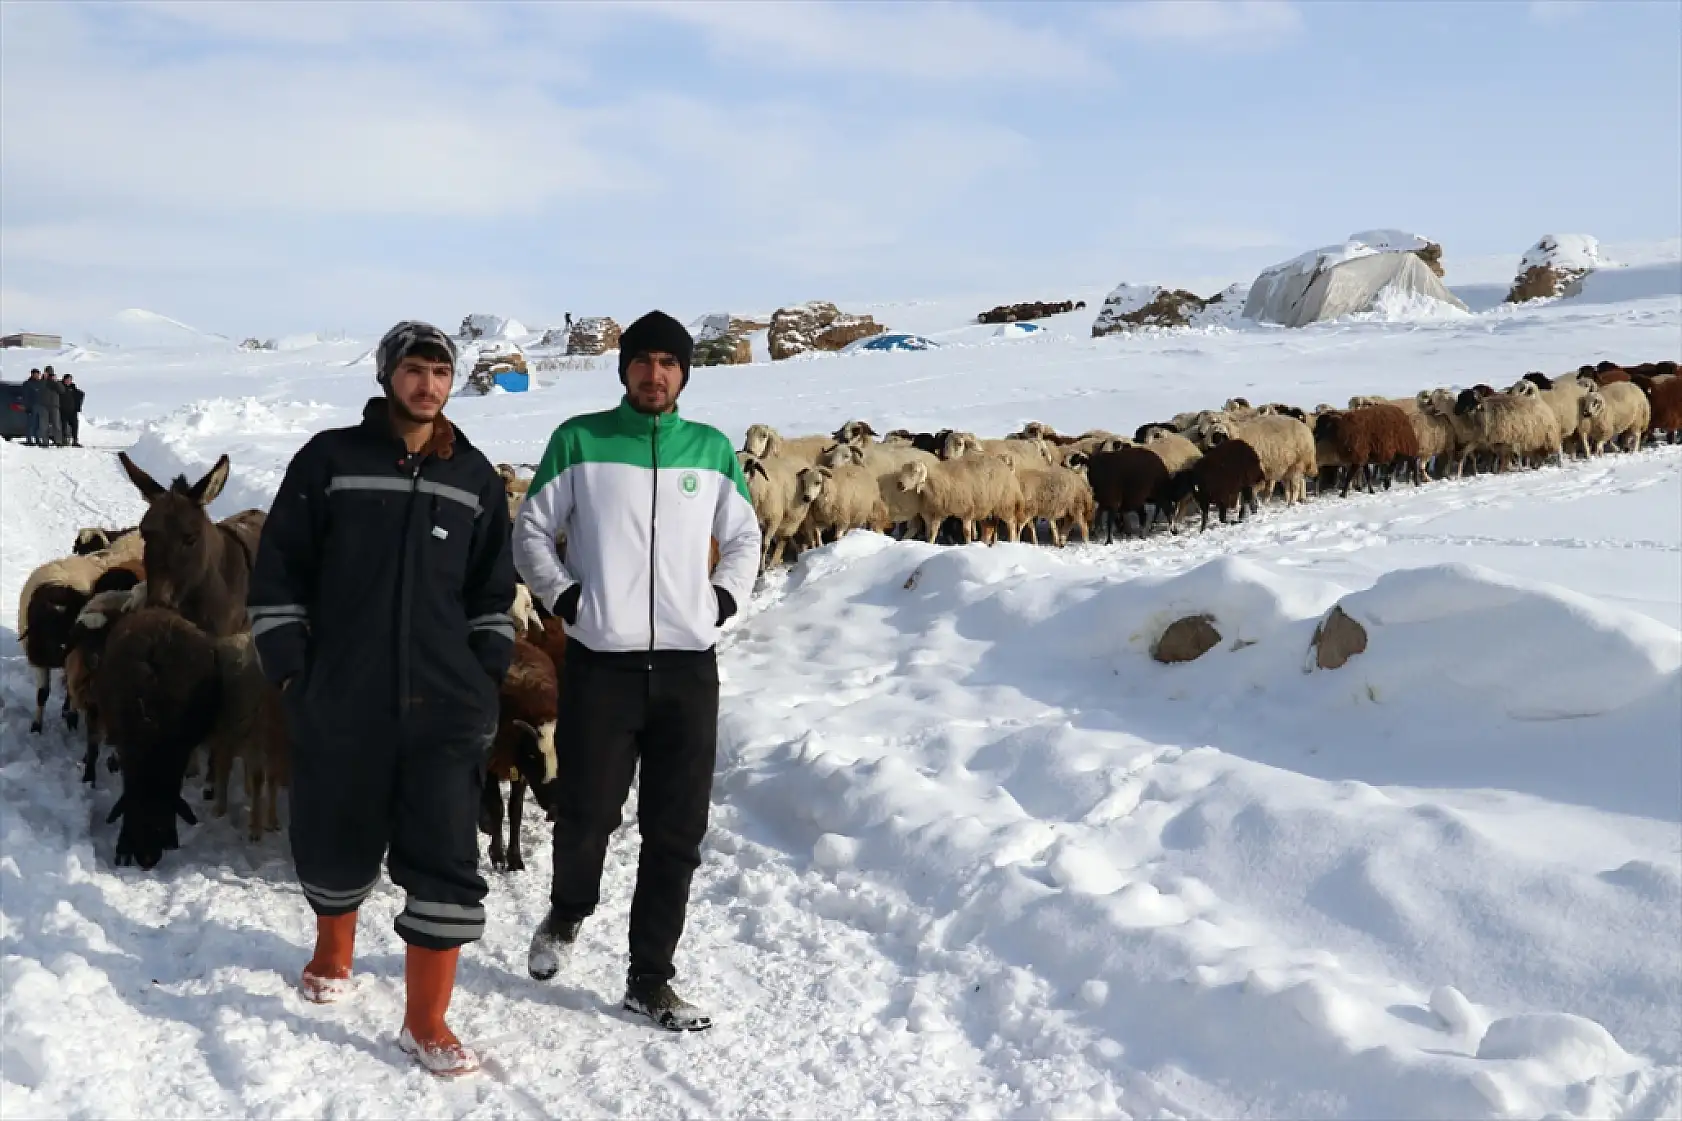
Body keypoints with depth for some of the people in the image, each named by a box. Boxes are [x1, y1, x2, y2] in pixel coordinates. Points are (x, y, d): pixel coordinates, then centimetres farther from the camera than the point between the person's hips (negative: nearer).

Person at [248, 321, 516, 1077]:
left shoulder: (475, 478, 8)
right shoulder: (329, 460, 0)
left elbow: (492, 591, 15)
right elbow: (278, 572, 2)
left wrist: (488, 675, 8)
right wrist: (289, 669, -3)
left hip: (445, 706, 1)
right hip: (340, 703, -1)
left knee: (445, 860, -6)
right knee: (336, 844, 13)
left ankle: (426, 1022, 3)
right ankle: (333, 950, 43)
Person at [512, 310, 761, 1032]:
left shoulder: (713, 450, 9)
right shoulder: (580, 441, 2)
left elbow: (743, 540, 20)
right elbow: (531, 531, 8)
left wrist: (723, 601, 5)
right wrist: (565, 598, -5)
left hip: (689, 667, 2)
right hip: (600, 662, -2)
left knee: (676, 833, 4)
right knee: (586, 817, 0)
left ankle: (650, 980, 16)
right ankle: (566, 914, 32)